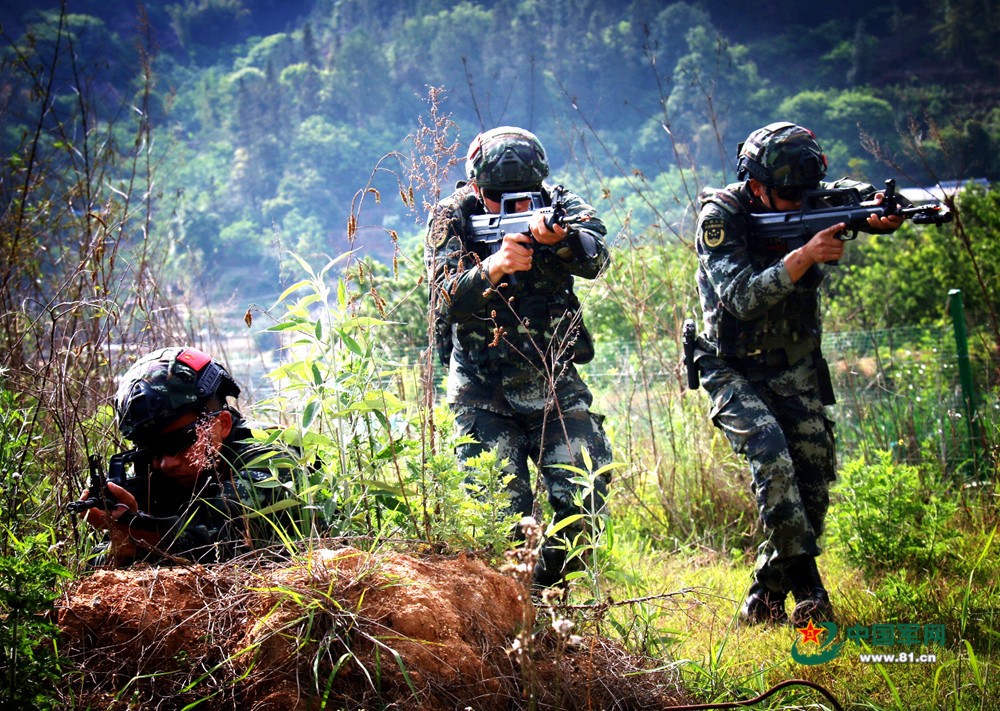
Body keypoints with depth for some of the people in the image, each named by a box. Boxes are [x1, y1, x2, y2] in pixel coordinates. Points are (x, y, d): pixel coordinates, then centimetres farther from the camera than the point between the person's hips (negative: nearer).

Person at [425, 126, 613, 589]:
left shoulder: (556, 203, -4)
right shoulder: (452, 217, -7)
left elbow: (595, 258, -23)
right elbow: (447, 299, -20)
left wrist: (558, 238, -45)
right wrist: (492, 268, -39)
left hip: (555, 384, 2)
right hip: (483, 390, -2)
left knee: (585, 500, -5)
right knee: (501, 508, -13)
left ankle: (551, 587, 21)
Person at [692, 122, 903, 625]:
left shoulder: (813, 202, -7)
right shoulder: (720, 216, -21)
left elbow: (873, 198, -11)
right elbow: (742, 297, -30)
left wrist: (883, 208, -35)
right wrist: (805, 256, -39)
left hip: (796, 367, 5)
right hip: (734, 369, -5)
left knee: (813, 473, 0)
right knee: (772, 459, -25)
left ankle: (767, 593, 12)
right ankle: (806, 588, -20)